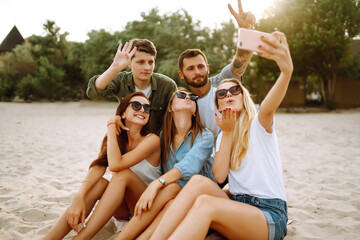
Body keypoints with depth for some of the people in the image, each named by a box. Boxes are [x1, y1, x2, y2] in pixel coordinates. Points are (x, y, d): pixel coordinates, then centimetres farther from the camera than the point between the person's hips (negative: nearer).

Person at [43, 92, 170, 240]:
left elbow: (115, 165, -29)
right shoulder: (116, 138, 1)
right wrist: (79, 197, -33)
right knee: (98, 183, -25)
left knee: (123, 173, -29)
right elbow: (98, 167, -16)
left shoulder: (152, 140, -15)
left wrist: (111, 127, -21)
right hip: (123, 209, 4)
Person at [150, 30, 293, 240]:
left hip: (270, 215, -4)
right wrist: (227, 132, -4)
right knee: (199, 182, -27)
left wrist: (286, 70, -48)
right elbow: (219, 176, -2)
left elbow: (270, 106, -27)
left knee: (205, 203, -33)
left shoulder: (258, 124, 0)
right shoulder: (222, 136, 16)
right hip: (237, 205, 4)